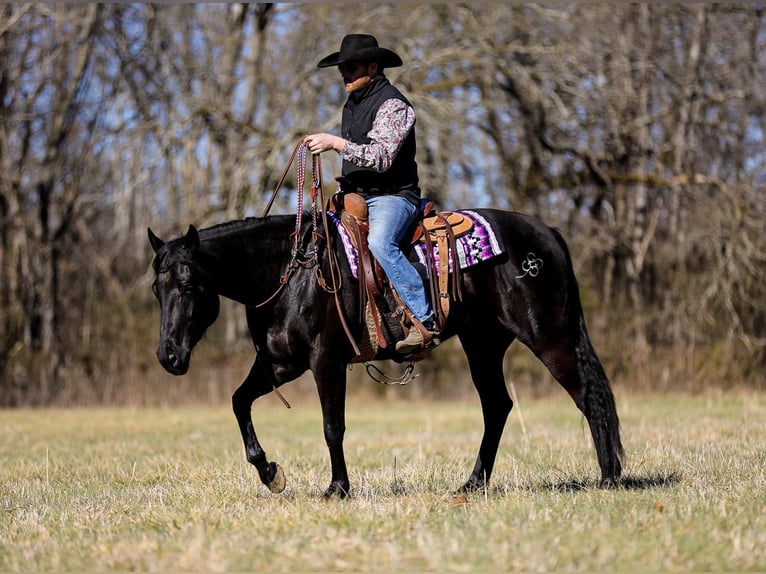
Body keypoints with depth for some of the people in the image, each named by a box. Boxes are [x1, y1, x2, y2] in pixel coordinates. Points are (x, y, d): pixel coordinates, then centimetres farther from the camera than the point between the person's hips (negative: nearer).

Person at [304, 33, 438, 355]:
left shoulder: (392, 103, -12)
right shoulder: (352, 105, 17)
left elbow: (382, 157, -22)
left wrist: (336, 143, -26)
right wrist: (344, 191, 19)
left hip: (391, 195, -10)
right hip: (357, 196, 10)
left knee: (379, 242, -36)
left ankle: (425, 320, -37)